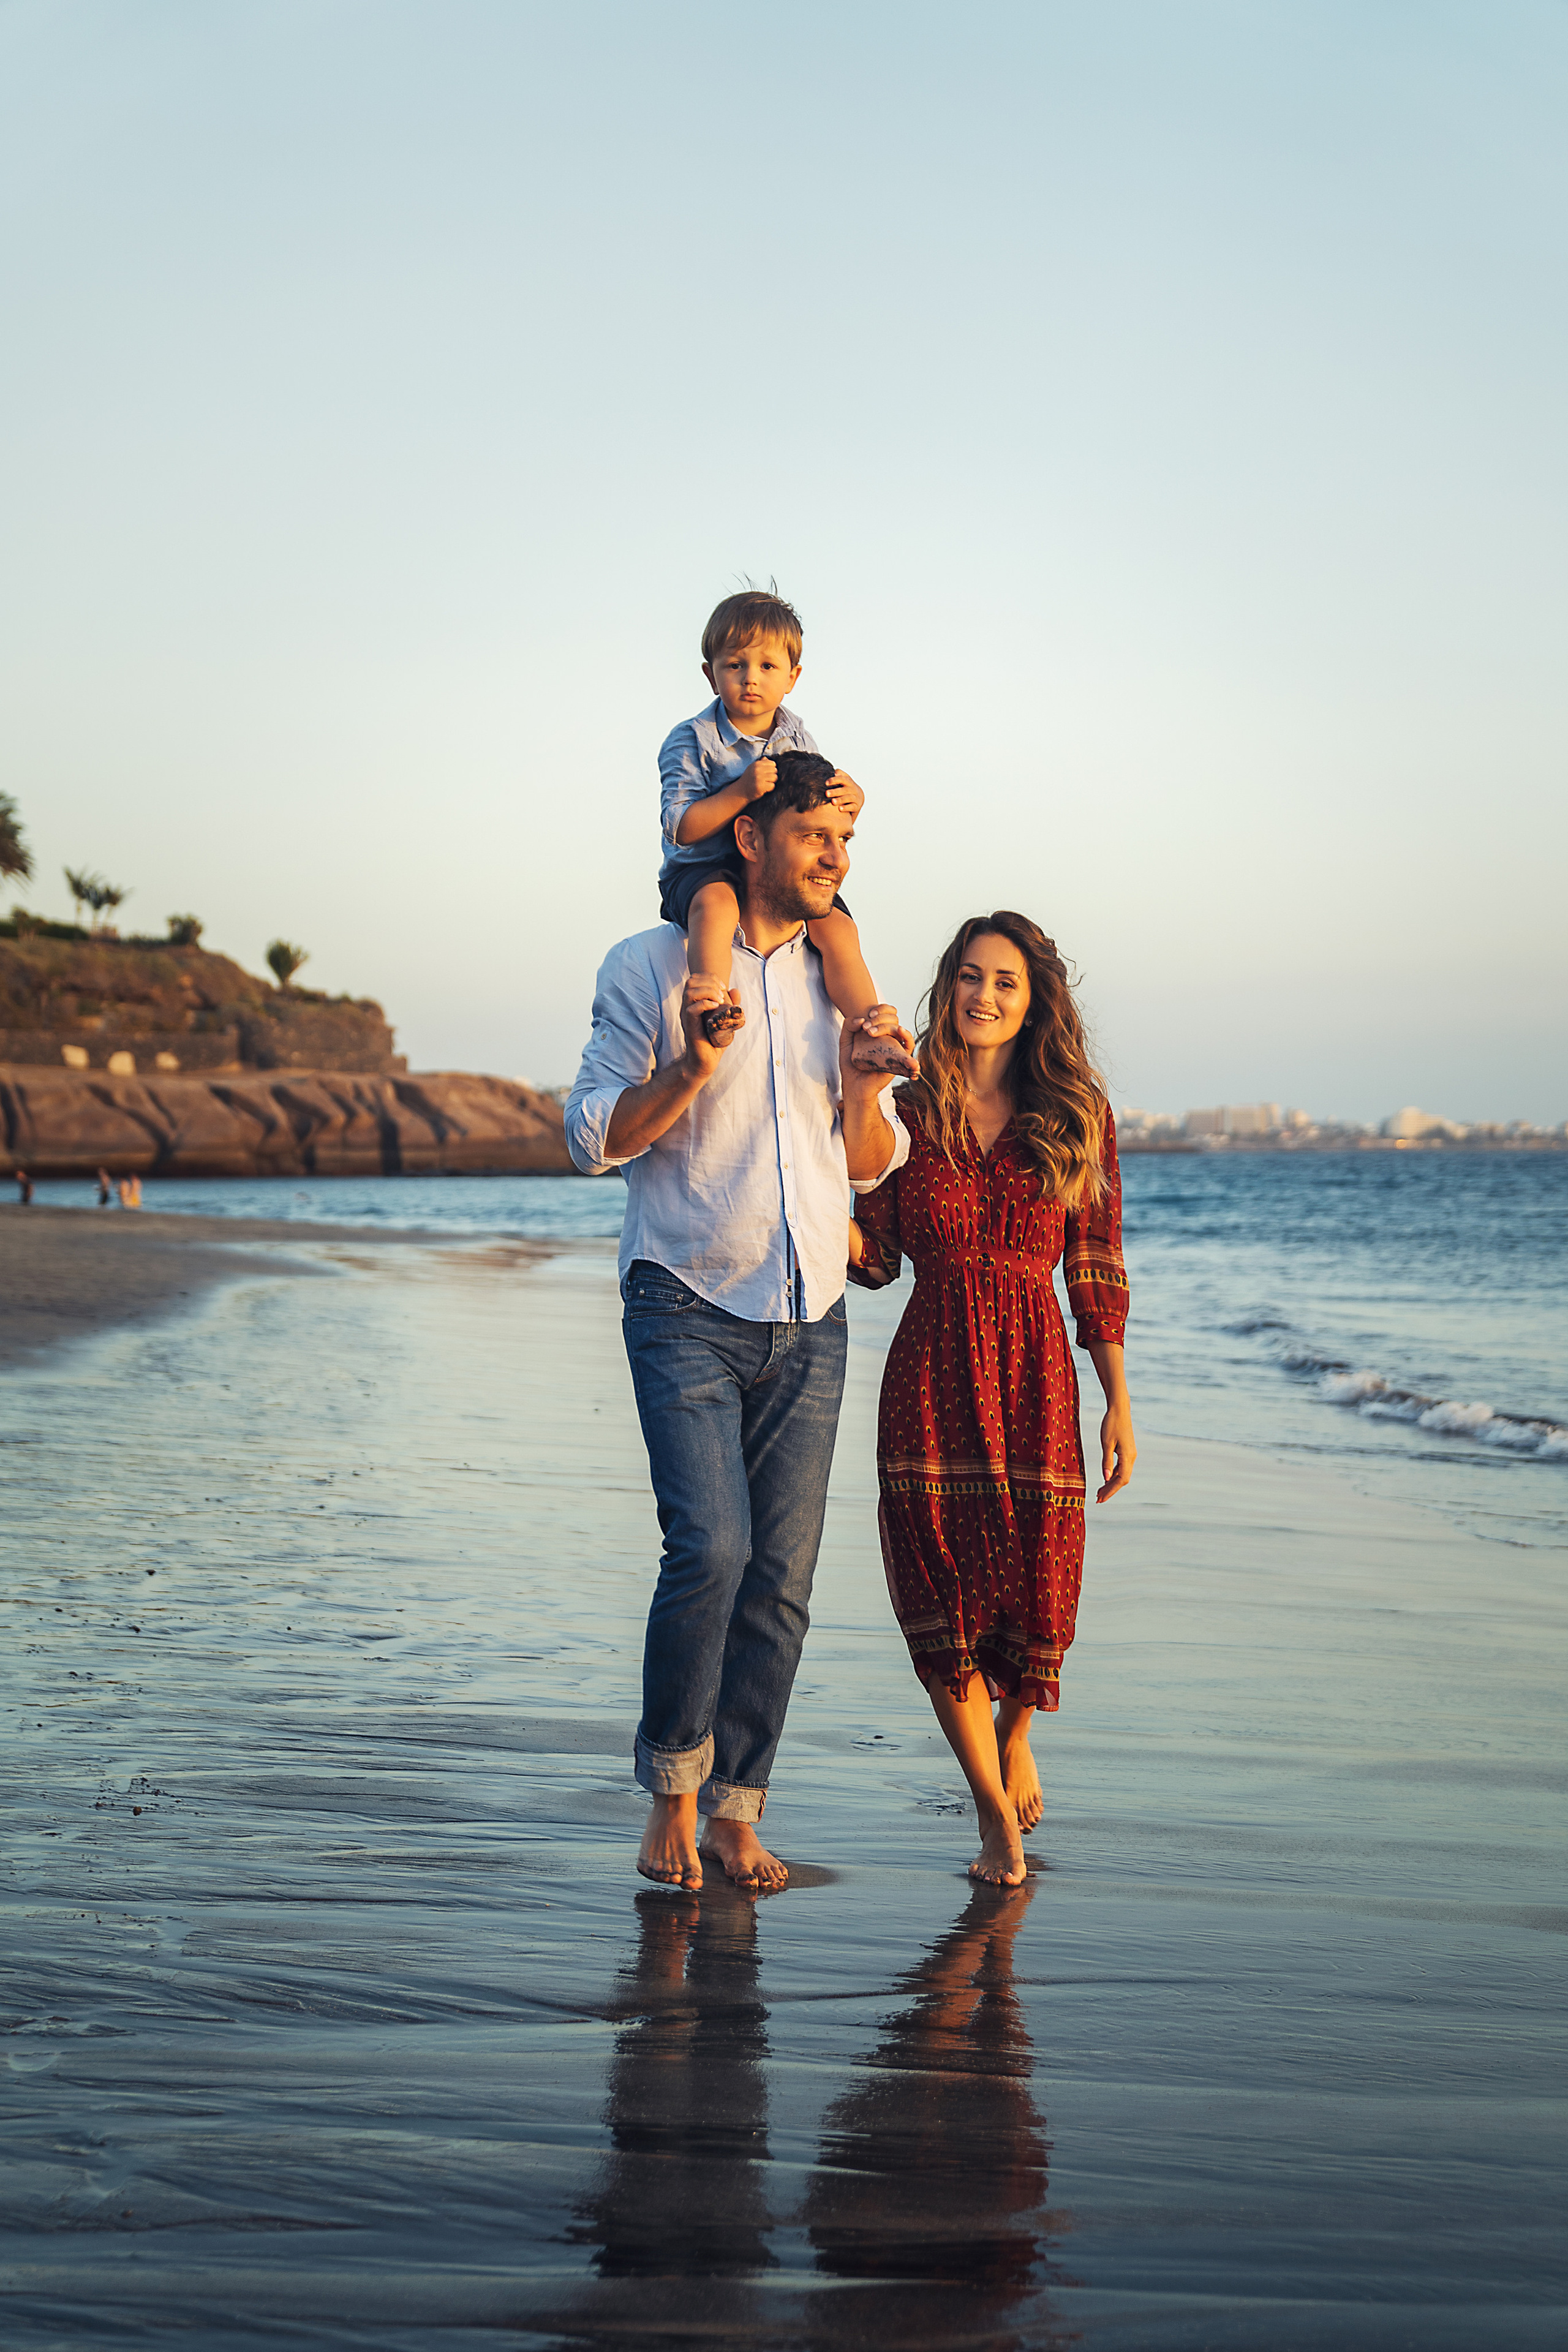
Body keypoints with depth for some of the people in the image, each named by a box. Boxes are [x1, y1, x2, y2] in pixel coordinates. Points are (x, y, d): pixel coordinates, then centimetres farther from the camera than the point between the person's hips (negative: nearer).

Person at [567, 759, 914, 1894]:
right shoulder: (650, 968, 0)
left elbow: (873, 1167, 15)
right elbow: (594, 1138, -3)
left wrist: (864, 1090, -6)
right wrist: (693, 1068, -18)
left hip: (810, 1323, 4)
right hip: (689, 1310, -4)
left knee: (784, 1576, 1)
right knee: (711, 1547, -18)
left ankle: (734, 1813, 11)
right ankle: (673, 1789, 2)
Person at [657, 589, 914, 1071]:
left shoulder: (796, 740, 7)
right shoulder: (691, 741, -8)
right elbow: (682, 827, -17)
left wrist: (851, 800, -14)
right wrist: (742, 791, -29)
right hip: (704, 869, -4)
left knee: (837, 928, -17)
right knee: (715, 903, -39)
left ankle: (873, 1033, -13)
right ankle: (714, 1010, -48)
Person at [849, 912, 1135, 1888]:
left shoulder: (1079, 1113, 5)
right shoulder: (905, 1108, 6)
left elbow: (1097, 1269, 5)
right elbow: (876, 1256, 6)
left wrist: (1119, 1403, 2)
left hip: (1033, 1373, 0)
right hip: (930, 1375, 0)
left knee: (1036, 1589, -1)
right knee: (943, 1596, -3)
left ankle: (1014, 1727, 35)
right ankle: (999, 1817, 13)